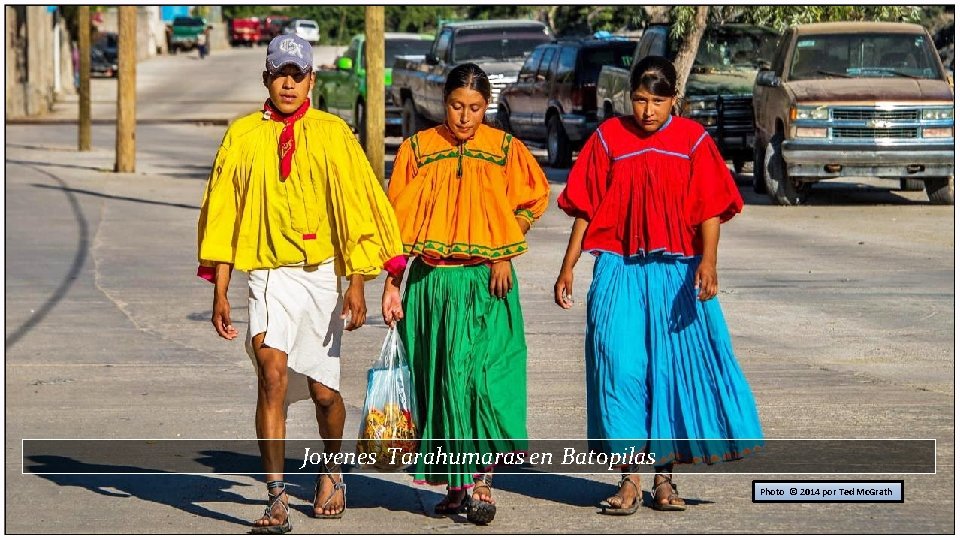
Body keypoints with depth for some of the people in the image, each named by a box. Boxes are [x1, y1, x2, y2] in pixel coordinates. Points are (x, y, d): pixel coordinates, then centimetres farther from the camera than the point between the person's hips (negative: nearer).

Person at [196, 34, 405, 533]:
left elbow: (356, 209, 2)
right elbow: (224, 214, 8)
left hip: (322, 272, 1)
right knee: (272, 372, -21)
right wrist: (220, 291, 4)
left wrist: (357, 282, -5)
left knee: (323, 390, 10)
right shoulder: (243, 136, 4)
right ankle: (276, 498, -21)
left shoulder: (332, 133, 2)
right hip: (270, 273, -1)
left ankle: (331, 471, 39)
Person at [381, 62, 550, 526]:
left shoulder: (504, 150, 1)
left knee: (483, 377, -11)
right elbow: (399, 222, 2)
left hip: (485, 283, -1)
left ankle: (481, 483, -8)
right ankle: (455, 485, 12)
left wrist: (504, 252, 2)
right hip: (431, 283, 1)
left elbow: (532, 201, 13)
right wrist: (391, 285, -3)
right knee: (440, 380, 3)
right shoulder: (418, 150, 2)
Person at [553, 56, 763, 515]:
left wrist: (707, 261, -19)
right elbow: (586, 209, 7)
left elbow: (710, 209, -4)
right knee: (620, 366, -8)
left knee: (675, 367, 2)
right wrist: (568, 267, 3)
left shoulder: (692, 140, 2)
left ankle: (664, 477, 13)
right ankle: (630, 480, -3)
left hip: (677, 273, 0)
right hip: (620, 271, 0)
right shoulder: (608, 138, 3)